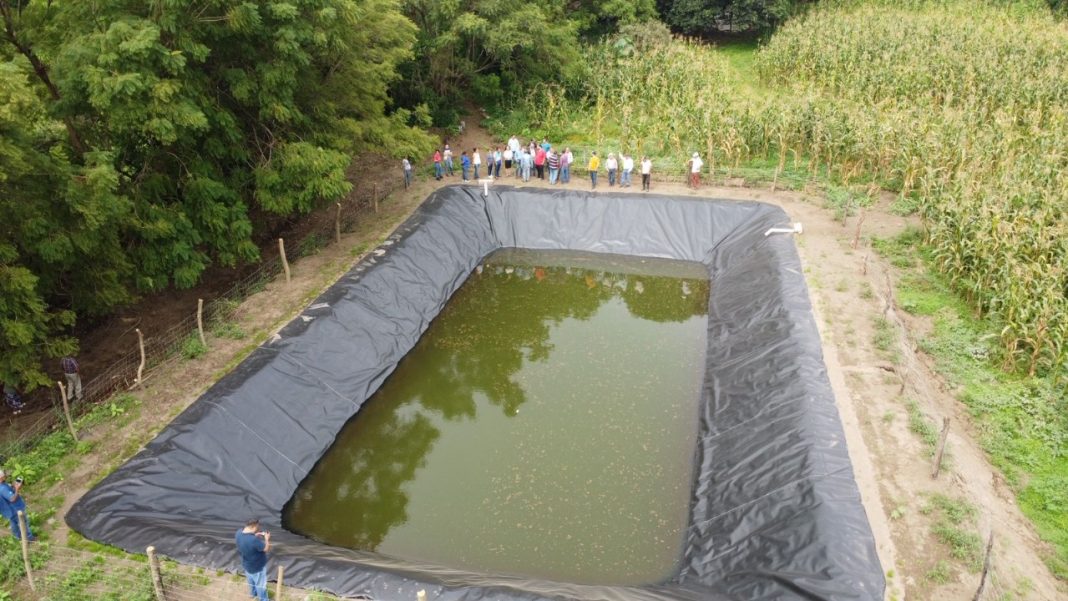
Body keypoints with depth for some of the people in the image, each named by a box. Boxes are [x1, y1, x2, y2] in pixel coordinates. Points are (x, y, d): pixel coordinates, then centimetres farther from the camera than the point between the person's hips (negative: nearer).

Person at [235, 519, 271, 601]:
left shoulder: (239, 532, -19)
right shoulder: (254, 540, -42)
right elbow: (266, 549, -26)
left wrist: (255, 536, -3)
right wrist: (267, 539, -11)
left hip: (247, 564, 8)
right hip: (257, 567, -8)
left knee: (251, 580, 34)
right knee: (260, 584, 18)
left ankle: (253, 593, 58)